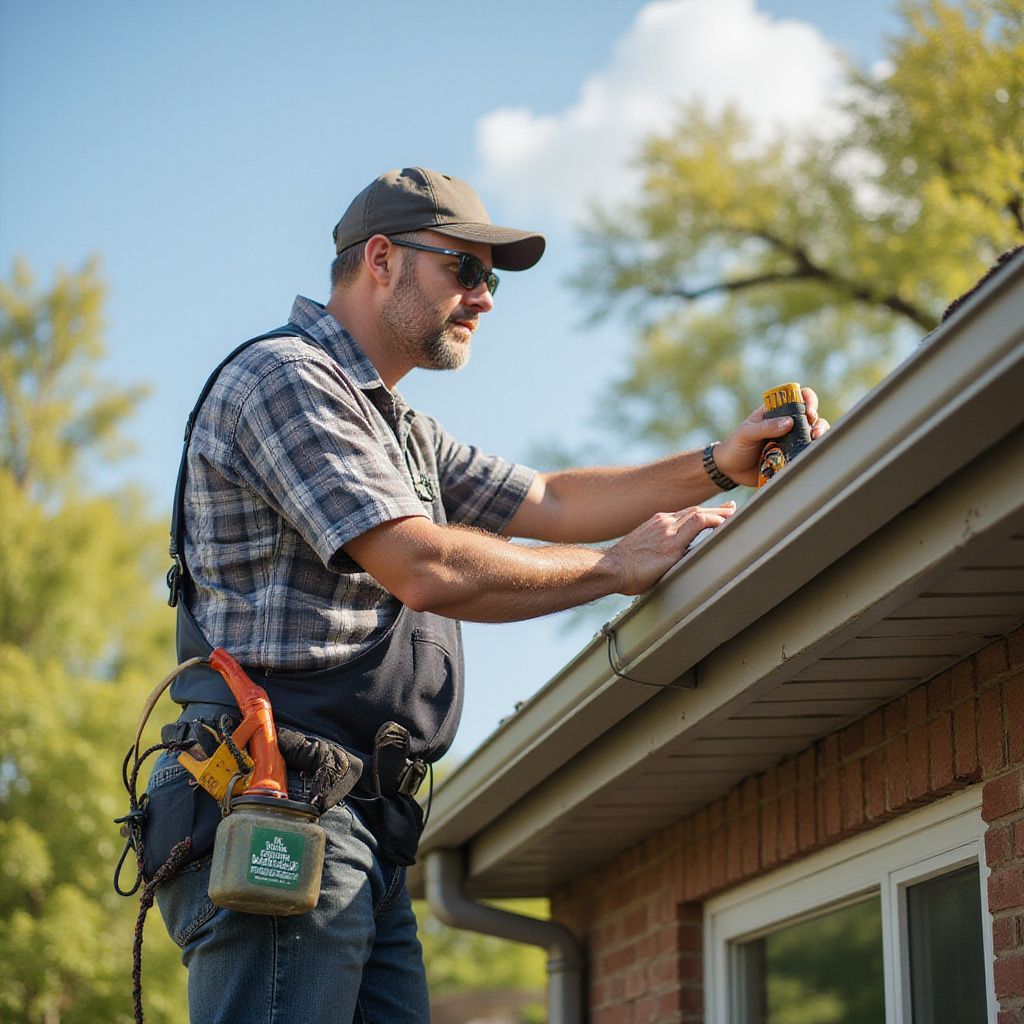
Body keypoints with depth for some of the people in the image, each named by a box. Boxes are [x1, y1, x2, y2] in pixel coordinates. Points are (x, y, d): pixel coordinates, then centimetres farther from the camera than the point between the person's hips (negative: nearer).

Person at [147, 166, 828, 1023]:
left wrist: (721, 466, 12)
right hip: (279, 800, -10)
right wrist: (620, 565, -6)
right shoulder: (284, 376, -6)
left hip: (367, 827, 10)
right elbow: (424, 568, -16)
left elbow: (547, 504, 25)